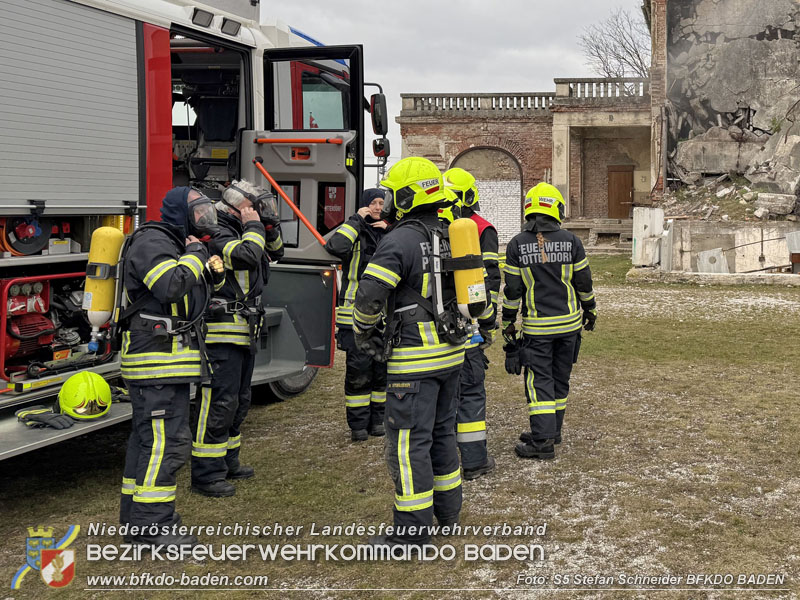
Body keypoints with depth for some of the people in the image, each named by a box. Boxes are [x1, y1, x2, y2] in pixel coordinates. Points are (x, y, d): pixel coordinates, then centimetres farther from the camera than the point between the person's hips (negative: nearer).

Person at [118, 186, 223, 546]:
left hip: (169, 359, 11)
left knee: (147, 435, 15)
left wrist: (213, 269, 8)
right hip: (157, 359, -11)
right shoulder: (152, 241, -12)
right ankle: (149, 527, -9)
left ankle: (135, 511, 25)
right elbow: (171, 286, -27)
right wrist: (195, 254, -12)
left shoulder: (174, 244, 21)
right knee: (165, 439, -12)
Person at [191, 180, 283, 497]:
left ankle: (227, 461, 29)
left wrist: (271, 229, 8)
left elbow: (274, 253, 27)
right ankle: (205, 475, -6)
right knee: (218, 402, -10)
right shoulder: (217, 234, -14)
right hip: (222, 334, -11)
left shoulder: (241, 233, 16)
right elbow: (248, 256, -30)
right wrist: (254, 227, -14)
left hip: (244, 334, 11)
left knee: (238, 401, 18)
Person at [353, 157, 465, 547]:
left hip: (415, 359, -9)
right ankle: (447, 509, 33)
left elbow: (370, 294, -21)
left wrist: (363, 331, -4)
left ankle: (412, 530, 3)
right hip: (451, 353, 9)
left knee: (409, 442, -2)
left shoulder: (401, 240, -15)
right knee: (441, 431, 20)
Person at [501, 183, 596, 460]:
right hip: (569, 323, 2)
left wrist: (508, 322, 6)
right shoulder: (570, 241, -3)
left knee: (539, 381, 0)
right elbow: (584, 282, 2)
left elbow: (512, 289, -4)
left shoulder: (517, 244, -6)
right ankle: (552, 430, 27)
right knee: (560, 378, 15)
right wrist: (590, 311, 17)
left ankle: (543, 440, -6)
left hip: (536, 326, -2)